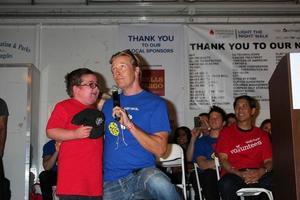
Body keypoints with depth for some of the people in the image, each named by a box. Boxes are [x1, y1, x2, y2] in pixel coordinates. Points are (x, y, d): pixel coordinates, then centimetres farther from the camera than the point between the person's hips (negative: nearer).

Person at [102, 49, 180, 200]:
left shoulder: (155, 103, -2)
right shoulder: (109, 104, 13)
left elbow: (160, 150, -11)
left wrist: (129, 124, -19)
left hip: (143, 172, -4)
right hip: (111, 182, 5)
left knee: (159, 183, -34)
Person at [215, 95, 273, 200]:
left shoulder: (262, 135, 22)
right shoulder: (226, 132, 16)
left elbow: (268, 161, 11)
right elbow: (223, 159, 5)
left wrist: (262, 171, -14)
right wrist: (240, 174, -14)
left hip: (258, 175, 1)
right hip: (234, 175, -1)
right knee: (226, 184, -36)